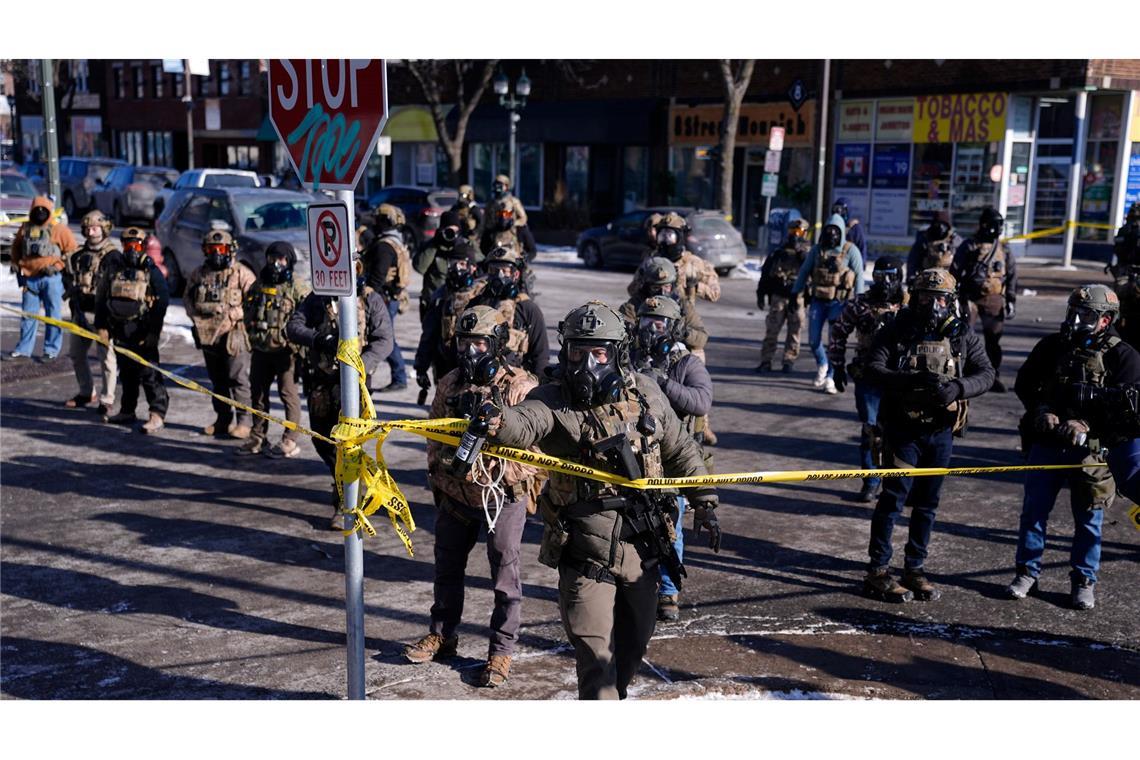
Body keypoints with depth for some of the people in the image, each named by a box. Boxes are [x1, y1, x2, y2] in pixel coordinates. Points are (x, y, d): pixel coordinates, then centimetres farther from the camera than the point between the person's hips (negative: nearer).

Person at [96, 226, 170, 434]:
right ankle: (127, 411, 26)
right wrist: (101, 325, 9)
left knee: (148, 373, -9)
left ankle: (157, 414, -8)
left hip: (142, 333, -6)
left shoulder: (151, 271, -5)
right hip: (120, 332, 6)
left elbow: (162, 301, -10)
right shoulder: (114, 269, 11)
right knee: (126, 373, 15)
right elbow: (103, 298, 16)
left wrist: (153, 332, -15)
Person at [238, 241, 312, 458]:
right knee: (258, 393, 13)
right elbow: (248, 315, 22)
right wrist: (253, 335, 13)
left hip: (286, 351, -6)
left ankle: (290, 441, 5)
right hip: (261, 351, 7)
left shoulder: (298, 288, -7)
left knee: (288, 393, -2)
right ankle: (257, 438, 26)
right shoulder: (258, 286, 12)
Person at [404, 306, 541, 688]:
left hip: (503, 494, -5)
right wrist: (437, 477, 19)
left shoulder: (520, 386, -13)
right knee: (447, 566, 18)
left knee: (505, 573, 4)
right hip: (455, 494, 6)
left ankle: (502, 650, 18)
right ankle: (442, 634, 36)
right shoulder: (449, 384, 5)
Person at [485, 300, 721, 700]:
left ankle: (615, 693, 45)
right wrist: (497, 421, -57)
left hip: (642, 547, 5)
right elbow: (524, 422, -35)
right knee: (595, 651, -6)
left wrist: (704, 502, 14)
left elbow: (680, 450, 14)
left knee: (635, 640, 21)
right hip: (585, 552, -4)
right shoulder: (553, 401, -12)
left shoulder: (645, 393, 1)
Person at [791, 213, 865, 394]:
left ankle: (830, 378, 3)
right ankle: (822, 365, 32)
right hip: (818, 300, 3)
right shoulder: (817, 249, 7)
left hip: (838, 302, -3)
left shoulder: (851, 250, -3)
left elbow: (859, 276, -4)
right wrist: (795, 292, 11)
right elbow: (804, 271, 13)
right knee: (813, 339, 4)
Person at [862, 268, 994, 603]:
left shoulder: (963, 336, 4)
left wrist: (957, 387, -22)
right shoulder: (895, 332, -4)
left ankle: (915, 569, 24)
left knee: (927, 502, 12)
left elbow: (986, 373, -2)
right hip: (903, 429, -4)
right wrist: (912, 380, -29)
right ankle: (877, 571, 2)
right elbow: (873, 369, -14)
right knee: (894, 497, -5)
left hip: (940, 433, 4)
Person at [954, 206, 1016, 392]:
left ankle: (995, 377, 15)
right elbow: (955, 272, -1)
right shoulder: (969, 247, 1)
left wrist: (1011, 301, 9)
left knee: (993, 339, 6)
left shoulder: (1004, 250, 12)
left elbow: (1012, 276, 15)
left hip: (994, 301, 3)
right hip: (970, 298, -3)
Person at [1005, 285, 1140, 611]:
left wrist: (1085, 424, -21)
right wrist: (1041, 410, -7)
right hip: (1046, 444, 3)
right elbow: (1024, 383, 10)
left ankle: (1083, 582, 22)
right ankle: (1027, 573, 19)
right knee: (1034, 510, 6)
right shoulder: (1052, 346, 5)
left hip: (1090, 449, -2)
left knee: (1088, 519, 8)